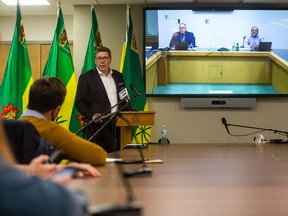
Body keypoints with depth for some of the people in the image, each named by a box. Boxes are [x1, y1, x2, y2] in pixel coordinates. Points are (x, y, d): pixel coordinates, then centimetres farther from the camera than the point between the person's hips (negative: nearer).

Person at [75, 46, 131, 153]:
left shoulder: (118, 76, 14)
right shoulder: (86, 77, 0)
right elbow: (79, 102, -3)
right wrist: (92, 116, -17)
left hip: (118, 126, 4)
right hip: (98, 127, -4)